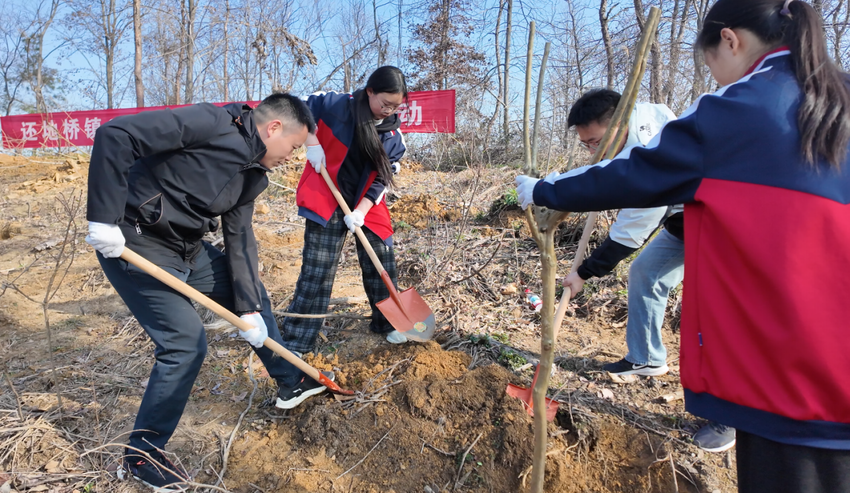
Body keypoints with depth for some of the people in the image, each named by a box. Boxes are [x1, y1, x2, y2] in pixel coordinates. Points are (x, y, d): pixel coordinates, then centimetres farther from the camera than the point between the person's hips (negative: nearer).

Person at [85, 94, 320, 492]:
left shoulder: (252, 174, 6)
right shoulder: (211, 124, -21)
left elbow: (240, 239, 6)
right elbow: (114, 135, -25)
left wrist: (248, 308, 0)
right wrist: (104, 217, -26)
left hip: (187, 248, 9)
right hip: (134, 246, -9)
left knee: (254, 292, 15)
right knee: (186, 343, -11)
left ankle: (290, 380, 34)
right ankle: (141, 455, 11)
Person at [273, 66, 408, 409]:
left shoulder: (393, 135, 2)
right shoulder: (336, 106, -9)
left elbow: (382, 178, -1)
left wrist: (361, 211, -13)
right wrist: (312, 145, -11)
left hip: (368, 208, 5)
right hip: (327, 204, -5)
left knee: (383, 266, 10)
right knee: (315, 279, -8)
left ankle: (386, 323, 40)